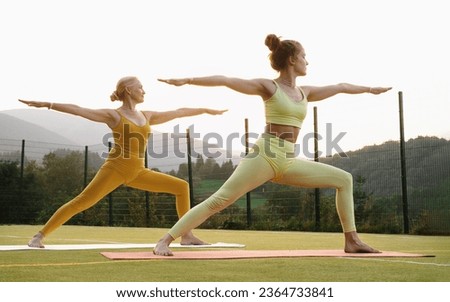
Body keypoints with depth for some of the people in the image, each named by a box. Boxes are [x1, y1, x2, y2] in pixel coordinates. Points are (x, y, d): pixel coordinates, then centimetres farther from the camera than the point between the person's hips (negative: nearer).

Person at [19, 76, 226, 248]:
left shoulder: (147, 116, 16)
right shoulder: (113, 115, -1)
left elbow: (178, 112, 24)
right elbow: (79, 110, -10)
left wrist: (206, 110, 30)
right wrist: (47, 104, -19)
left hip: (138, 173, 6)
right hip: (115, 168, -6)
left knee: (182, 186, 2)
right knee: (81, 202, -18)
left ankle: (187, 235, 6)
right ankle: (40, 235, -10)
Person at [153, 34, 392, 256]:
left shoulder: (305, 93, 19)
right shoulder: (268, 87, 1)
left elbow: (340, 87, 34)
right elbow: (225, 80, -7)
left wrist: (369, 89, 47)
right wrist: (187, 80, -15)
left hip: (288, 162, 7)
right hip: (264, 157, -7)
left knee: (344, 179, 6)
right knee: (220, 200, -18)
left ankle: (351, 240, 10)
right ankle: (164, 241, -16)